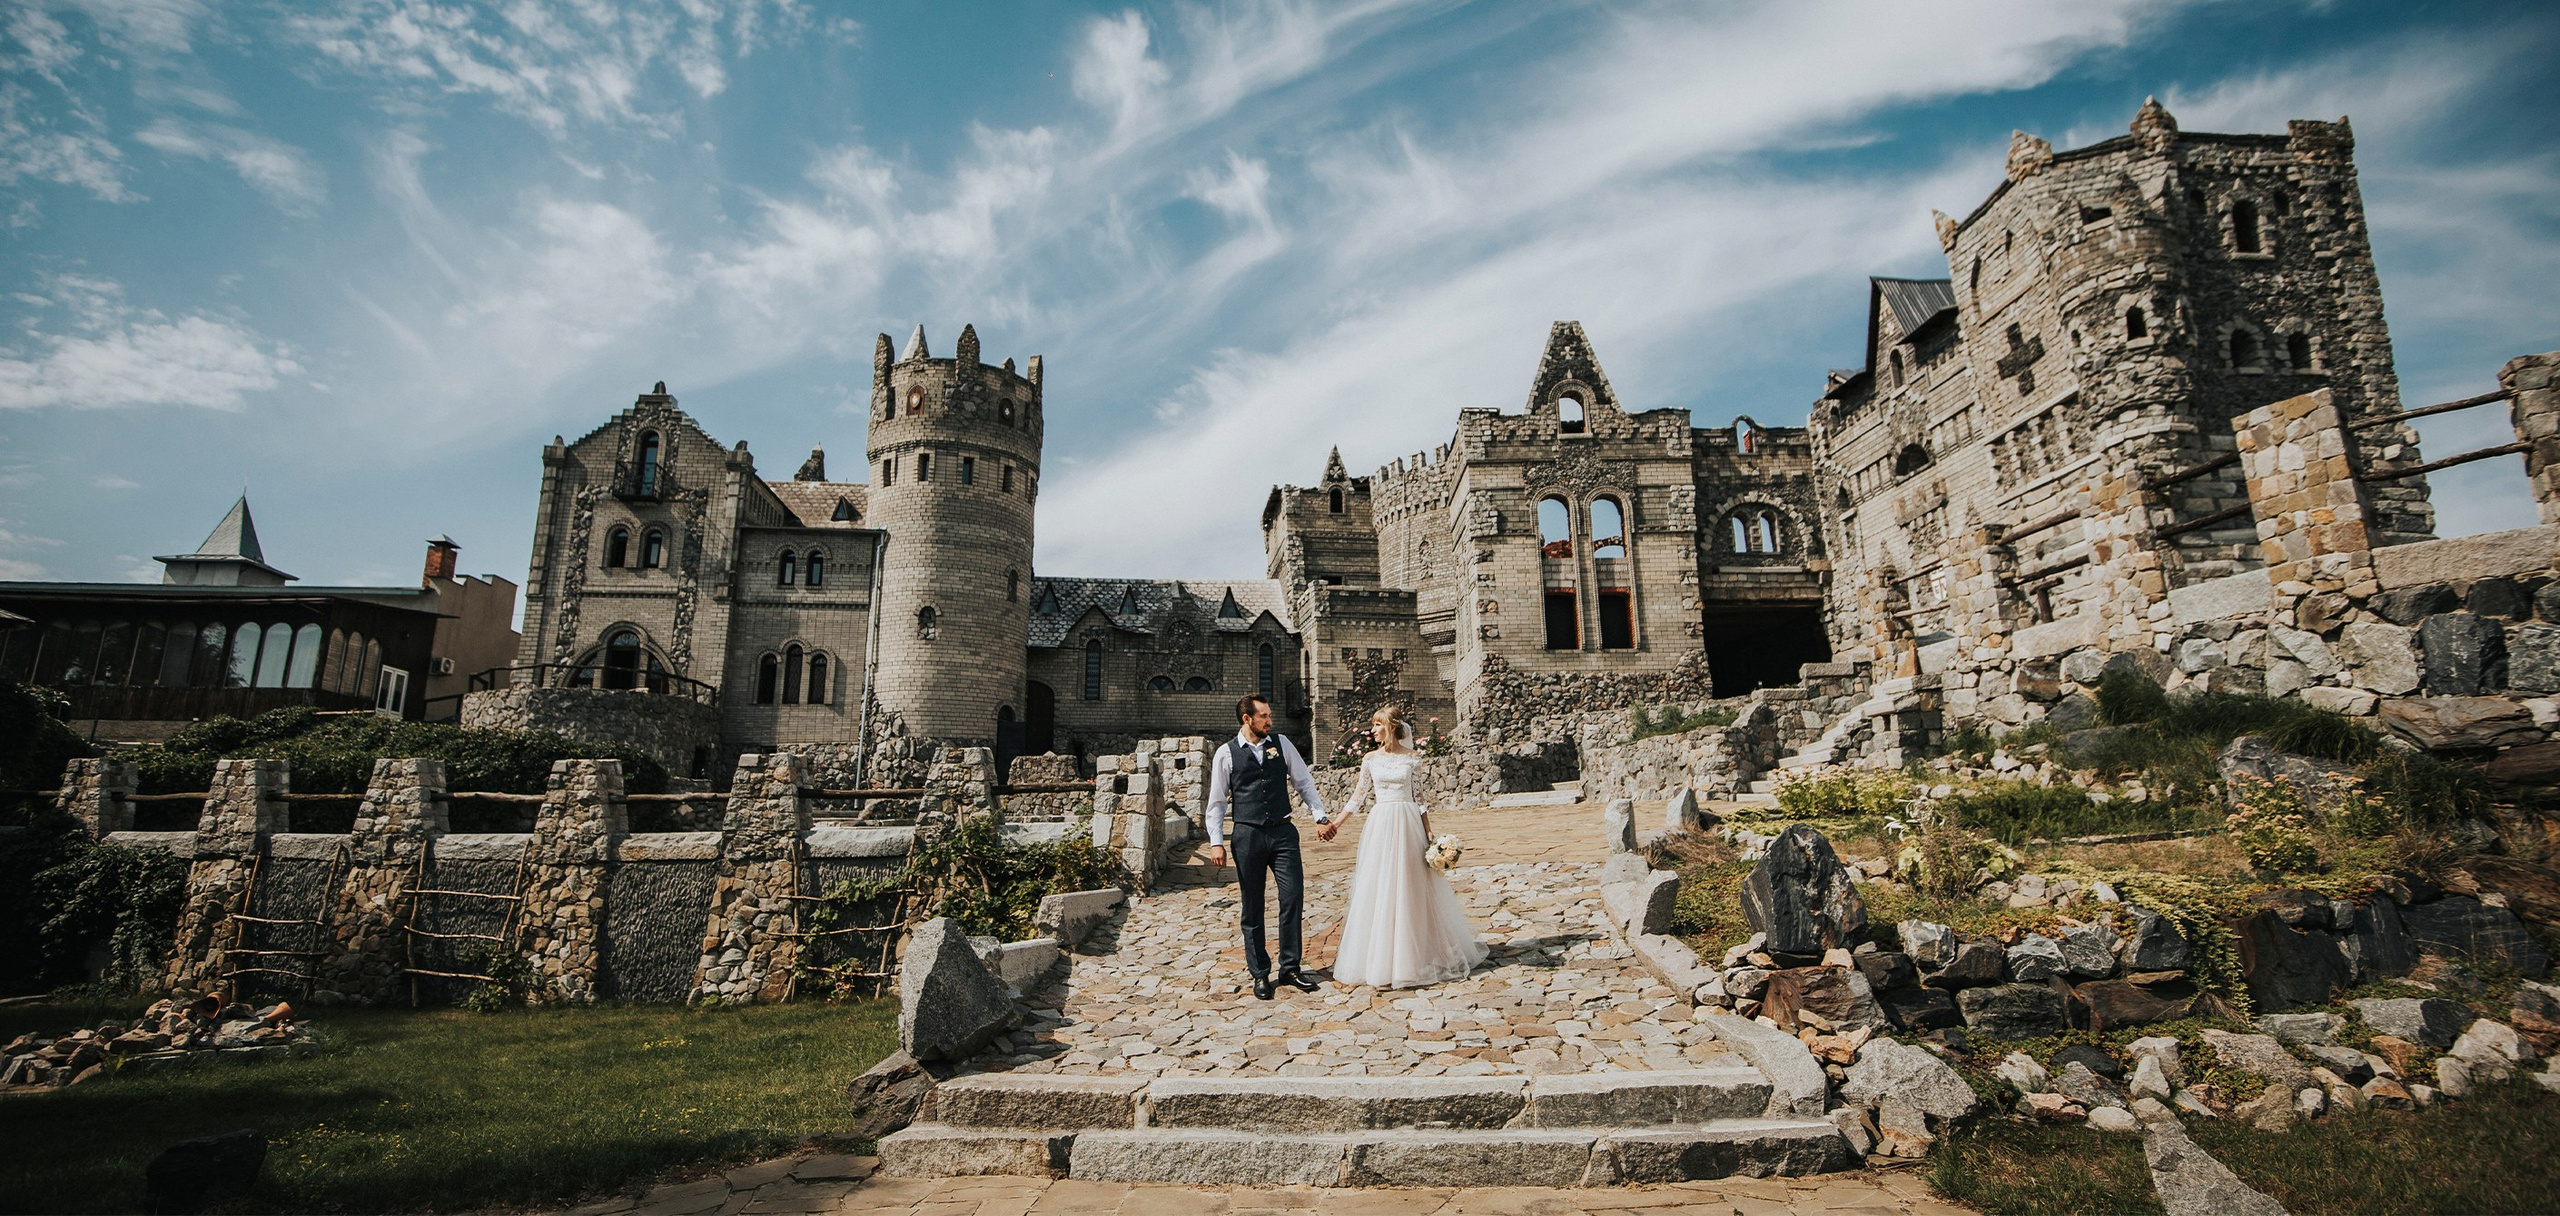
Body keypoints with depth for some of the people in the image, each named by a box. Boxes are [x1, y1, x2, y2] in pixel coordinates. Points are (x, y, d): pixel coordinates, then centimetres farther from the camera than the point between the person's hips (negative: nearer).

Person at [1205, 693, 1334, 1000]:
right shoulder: (1226, 754, 0)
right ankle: (1260, 974, 19)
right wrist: (1216, 842, -3)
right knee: (1251, 908, 6)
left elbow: (1304, 782, 11)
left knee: (1293, 898, -1)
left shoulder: (1281, 743, 6)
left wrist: (1320, 817, 5)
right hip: (1248, 836, -2)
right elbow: (1217, 802, 3)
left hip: (1283, 833, 2)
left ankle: (1290, 969, 15)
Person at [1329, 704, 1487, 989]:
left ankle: (1417, 953, 21)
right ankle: (1380, 959, 13)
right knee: (1379, 890, 2)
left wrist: (1429, 833, -1)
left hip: (1409, 824, -1)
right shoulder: (1370, 759, 4)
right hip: (1381, 825, 1)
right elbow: (1359, 795, 9)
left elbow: (1420, 797, 3)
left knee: (1413, 889, 5)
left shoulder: (1412, 759, 0)